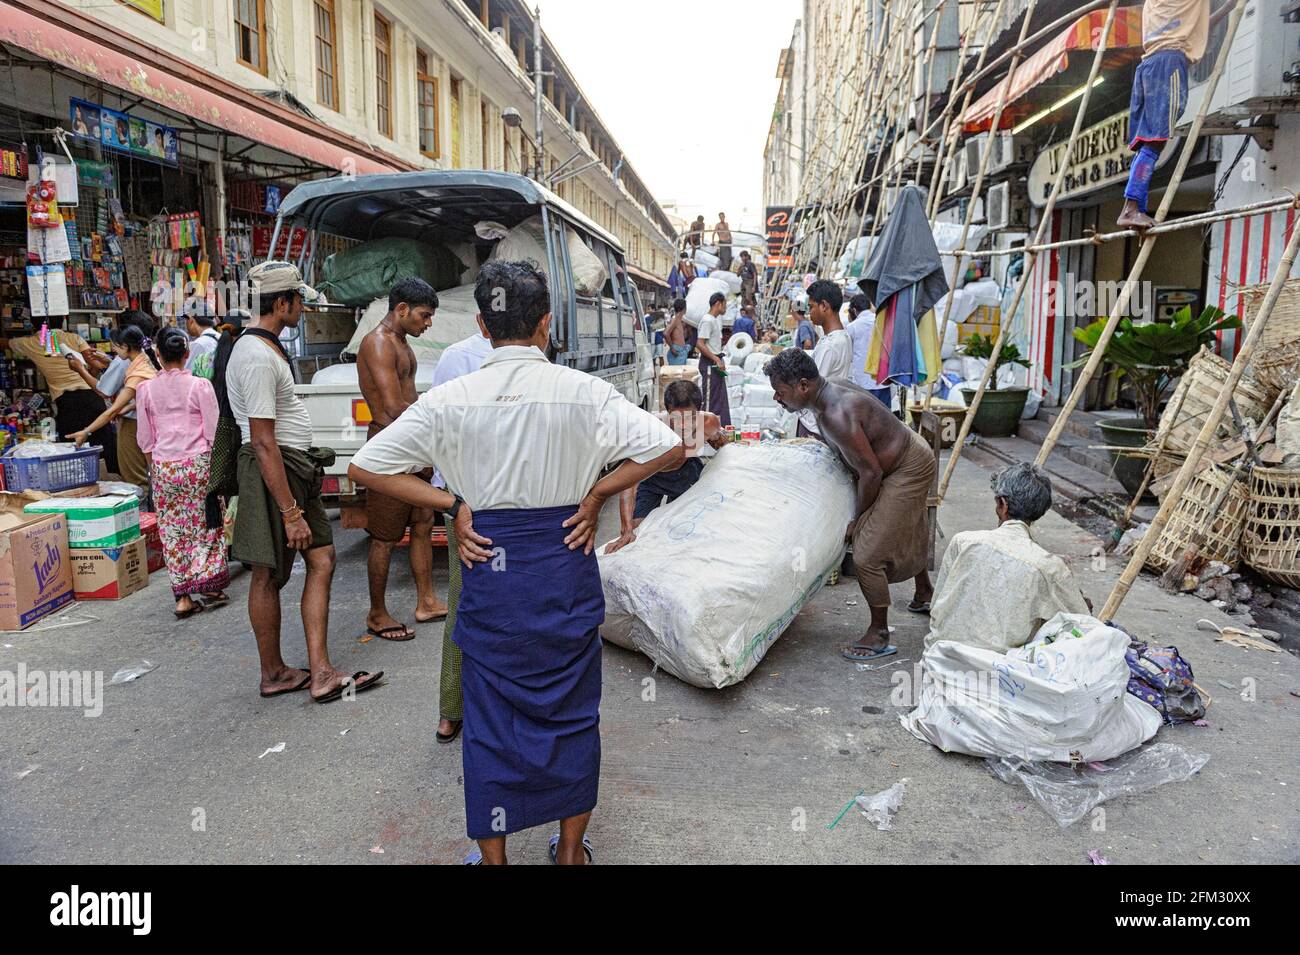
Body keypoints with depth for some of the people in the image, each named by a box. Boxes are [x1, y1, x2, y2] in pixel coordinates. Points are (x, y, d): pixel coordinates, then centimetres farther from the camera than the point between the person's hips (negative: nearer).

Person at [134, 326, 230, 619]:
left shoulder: (146, 389, 0)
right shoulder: (200, 385, -7)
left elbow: (145, 438, 5)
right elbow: (214, 432, -5)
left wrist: (153, 468, 18)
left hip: (163, 466, 2)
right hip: (197, 463, -2)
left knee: (173, 531, 9)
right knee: (205, 526, 10)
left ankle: (183, 597, 11)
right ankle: (210, 586, 12)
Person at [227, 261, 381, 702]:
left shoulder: (265, 346, 15)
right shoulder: (256, 356, -19)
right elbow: (263, 442, -23)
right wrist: (291, 512, -24)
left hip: (295, 466, 10)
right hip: (273, 470, -10)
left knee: (321, 560, 6)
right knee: (269, 575, 4)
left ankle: (320, 673, 8)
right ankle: (273, 674, 19)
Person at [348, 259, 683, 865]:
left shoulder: (451, 399, -6)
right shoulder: (583, 392, -9)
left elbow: (365, 466, -3)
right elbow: (670, 449, -11)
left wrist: (452, 505, -2)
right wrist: (595, 493, -5)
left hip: (489, 566, 0)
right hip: (567, 565, 0)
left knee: (490, 713, 15)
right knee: (571, 709, 17)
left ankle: (492, 854, 30)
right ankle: (570, 849, 34)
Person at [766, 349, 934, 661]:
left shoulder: (837, 415, -34)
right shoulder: (831, 390, -4)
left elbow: (871, 473, -29)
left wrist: (856, 520, -16)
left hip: (908, 469, -10)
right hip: (909, 453, 10)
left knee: (867, 554, -10)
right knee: (908, 534, 30)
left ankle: (879, 635, 6)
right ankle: (925, 595, 55)